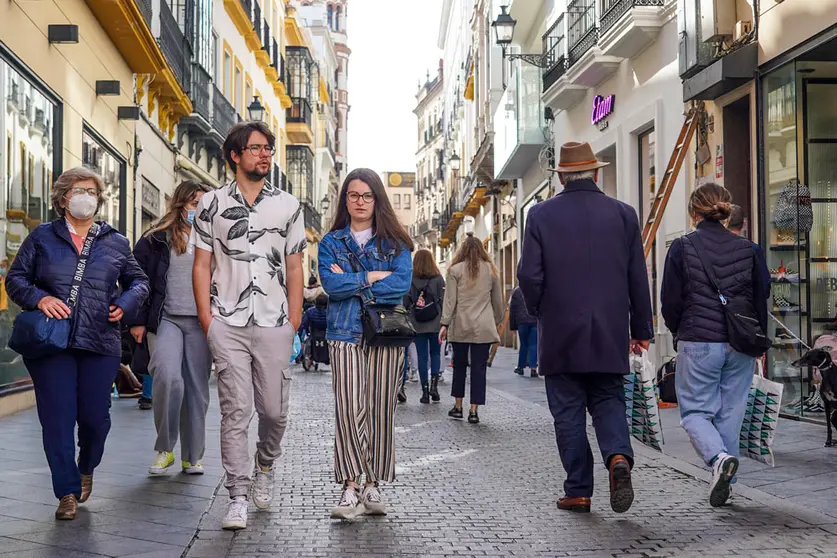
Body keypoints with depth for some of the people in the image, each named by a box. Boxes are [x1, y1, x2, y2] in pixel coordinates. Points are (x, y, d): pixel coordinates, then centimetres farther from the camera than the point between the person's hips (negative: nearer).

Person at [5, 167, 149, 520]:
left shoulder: (116, 243, 13)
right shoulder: (42, 237, 9)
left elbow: (138, 281, 21)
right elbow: (15, 278, 8)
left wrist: (125, 303, 1)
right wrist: (39, 298, -11)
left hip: (101, 345, 1)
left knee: (95, 416, 2)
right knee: (57, 418, -3)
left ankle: (86, 468, 34)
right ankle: (67, 493, 7)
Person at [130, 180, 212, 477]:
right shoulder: (157, 238, 5)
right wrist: (138, 321, -1)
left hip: (200, 322, 3)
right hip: (166, 319, -2)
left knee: (197, 389, 4)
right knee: (167, 377, -22)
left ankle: (192, 457, 16)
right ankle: (164, 449, -4)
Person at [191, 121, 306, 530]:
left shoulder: (288, 205, 9)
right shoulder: (212, 204, 6)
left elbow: (294, 267, 10)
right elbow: (202, 265, 6)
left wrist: (294, 319, 2)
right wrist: (206, 319, -2)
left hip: (274, 325, 1)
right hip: (228, 324, -1)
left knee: (274, 409, 5)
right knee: (235, 411, -2)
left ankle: (265, 467, 33)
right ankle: (238, 497, 6)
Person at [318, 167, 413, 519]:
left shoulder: (394, 242, 11)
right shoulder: (331, 242, 12)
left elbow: (403, 284, -5)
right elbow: (331, 284, -5)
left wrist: (351, 283, -6)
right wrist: (373, 276, -6)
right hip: (345, 335, -1)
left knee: (380, 409, 1)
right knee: (348, 409, -11)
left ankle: (373, 487, 10)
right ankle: (350, 488, -7)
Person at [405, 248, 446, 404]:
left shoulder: (409, 279, -2)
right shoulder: (438, 278, -2)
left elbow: (406, 303, -3)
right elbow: (443, 301, -5)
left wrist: (406, 323, 9)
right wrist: (444, 322, 1)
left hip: (417, 325, 0)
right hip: (435, 324, 0)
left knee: (422, 356, 6)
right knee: (435, 353, 14)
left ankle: (425, 391, 6)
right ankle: (434, 383, -4)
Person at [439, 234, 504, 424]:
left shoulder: (455, 270, 1)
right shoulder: (491, 270, 8)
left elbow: (450, 299, -3)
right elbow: (498, 300, 12)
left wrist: (444, 323, -1)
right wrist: (497, 322, 22)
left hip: (460, 325, 0)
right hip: (484, 327, 1)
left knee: (459, 365, 12)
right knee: (479, 367, 1)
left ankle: (458, 406, 17)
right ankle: (474, 411, -1)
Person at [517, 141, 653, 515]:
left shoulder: (541, 215, -3)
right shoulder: (623, 214, 3)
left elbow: (529, 275, -7)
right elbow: (638, 278, 4)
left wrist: (541, 314, 11)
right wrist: (641, 329, 11)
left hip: (560, 334, -2)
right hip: (610, 334, 2)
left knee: (568, 411, 7)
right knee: (608, 401, 14)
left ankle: (578, 492, 10)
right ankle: (618, 456, -12)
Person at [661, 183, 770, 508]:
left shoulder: (682, 248, -5)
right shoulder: (748, 249, 4)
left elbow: (671, 301, -3)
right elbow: (762, 297, 8)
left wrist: (680, 332, 16)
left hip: (698, 343, -3)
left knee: (694, 411, 7)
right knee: (731, 413, 12)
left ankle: (719, 457, -19)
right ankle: (724, 482, 16)